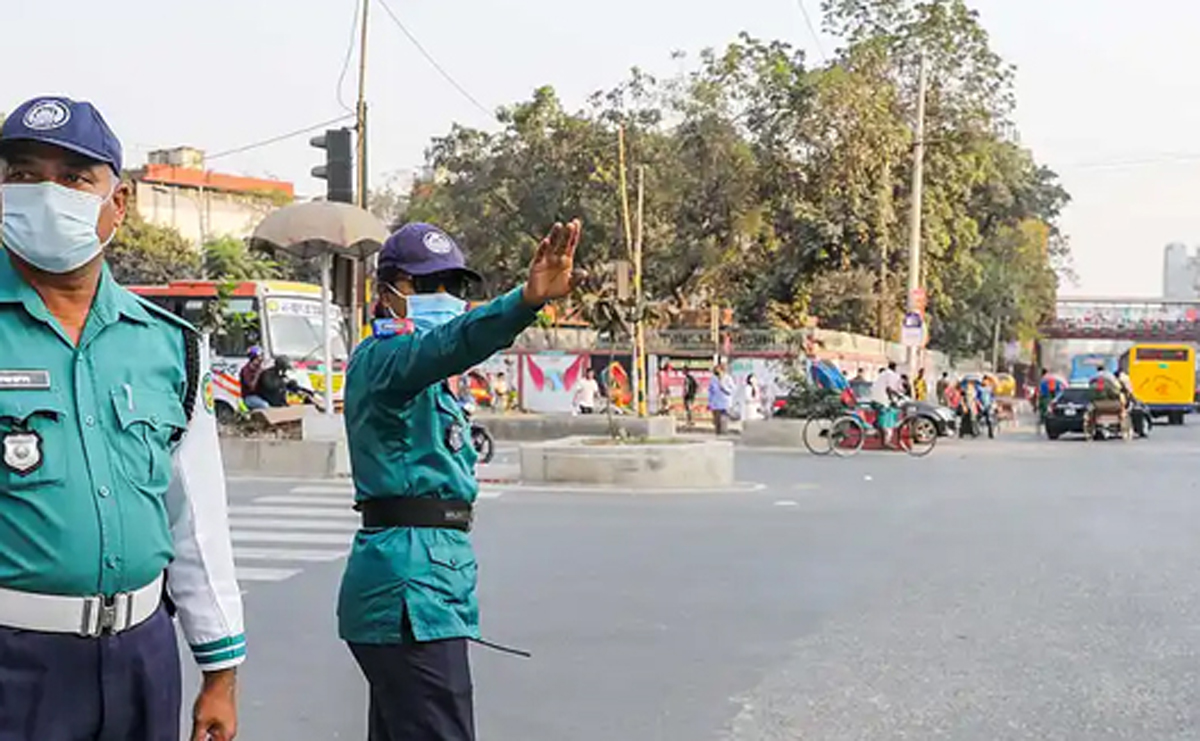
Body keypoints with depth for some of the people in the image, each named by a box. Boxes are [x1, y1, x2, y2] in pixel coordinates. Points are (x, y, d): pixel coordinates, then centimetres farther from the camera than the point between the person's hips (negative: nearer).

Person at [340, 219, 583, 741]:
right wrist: (527, 300, -50)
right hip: (413, 586, -11)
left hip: (417, 583, 11)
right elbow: (446, 345, -34)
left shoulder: (422, 384, 20)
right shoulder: (383, 359, -13)